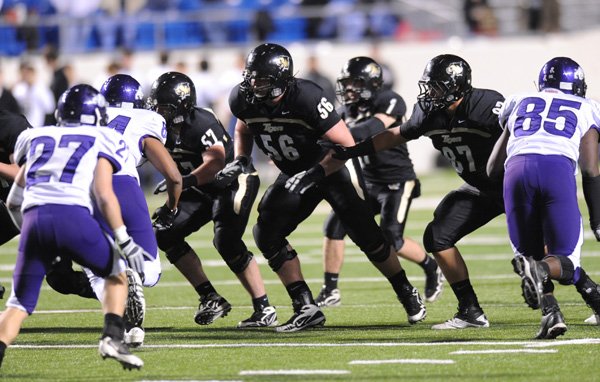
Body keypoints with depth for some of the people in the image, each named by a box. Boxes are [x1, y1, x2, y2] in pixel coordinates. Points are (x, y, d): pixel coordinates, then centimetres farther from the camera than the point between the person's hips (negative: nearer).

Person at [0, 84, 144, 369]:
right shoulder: (100, 141, 18)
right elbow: (104, 194, 4)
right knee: (117, 275, 22)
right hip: (73, 216, -2)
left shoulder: (37, 138, 28)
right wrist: (125, 241, 3)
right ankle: (112, 338, 2)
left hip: (34, 218, 2)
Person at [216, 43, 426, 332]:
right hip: (295, 175, 5)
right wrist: (240, 161, -8)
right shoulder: (244, 99, -16)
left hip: (330, 167, -5)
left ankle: (407, 295, 14)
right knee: (266, 234, -10)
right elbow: (244, 129, 10)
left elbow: (346, 144, -29)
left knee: (365, 235, -7)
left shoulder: (306, 98, -33)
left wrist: (313, 175, -36)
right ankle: (306, 308, -6)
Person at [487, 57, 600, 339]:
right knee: (566, 262, 5)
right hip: (558, 168, -2)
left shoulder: (520, 103, 32)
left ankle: (550, 312, -13)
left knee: (530, 254, 16)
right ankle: (541, 270, -32)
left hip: (517, 169, 2)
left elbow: (494, 165, 29)